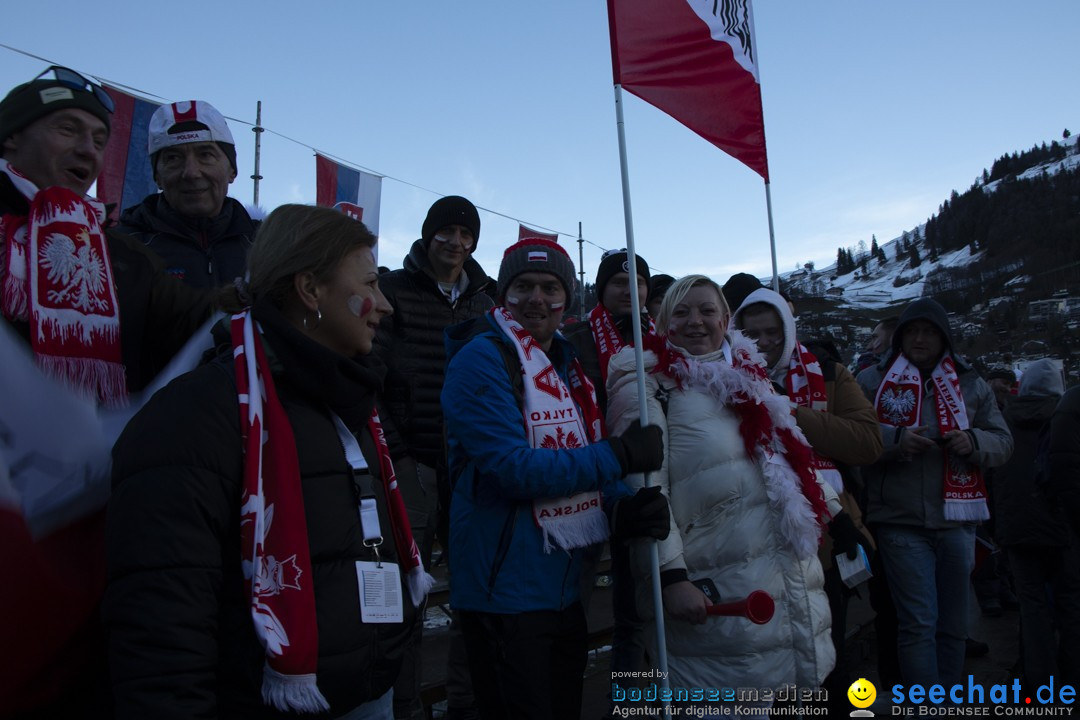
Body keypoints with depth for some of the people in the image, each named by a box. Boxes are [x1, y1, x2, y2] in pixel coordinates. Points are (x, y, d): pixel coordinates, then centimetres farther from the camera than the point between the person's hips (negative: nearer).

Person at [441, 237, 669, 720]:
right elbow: (513, 468, -24)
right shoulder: (482, 360, -15)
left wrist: (622, 509, -9)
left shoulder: (568, 366, 10)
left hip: (566, 589, 8)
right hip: (506, 595, -8)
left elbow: (584, 465, 12)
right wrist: (619, 455, -21)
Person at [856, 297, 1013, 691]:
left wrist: (974, 442, -11)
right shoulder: (872, 381, 1)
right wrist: (894, 441, -21)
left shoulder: (972, 385, 10)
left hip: (957, 521, 4)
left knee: (954, 624, 14)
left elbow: (1002, 441, 9)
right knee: (919, 624, -3)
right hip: (901, 523, -4)